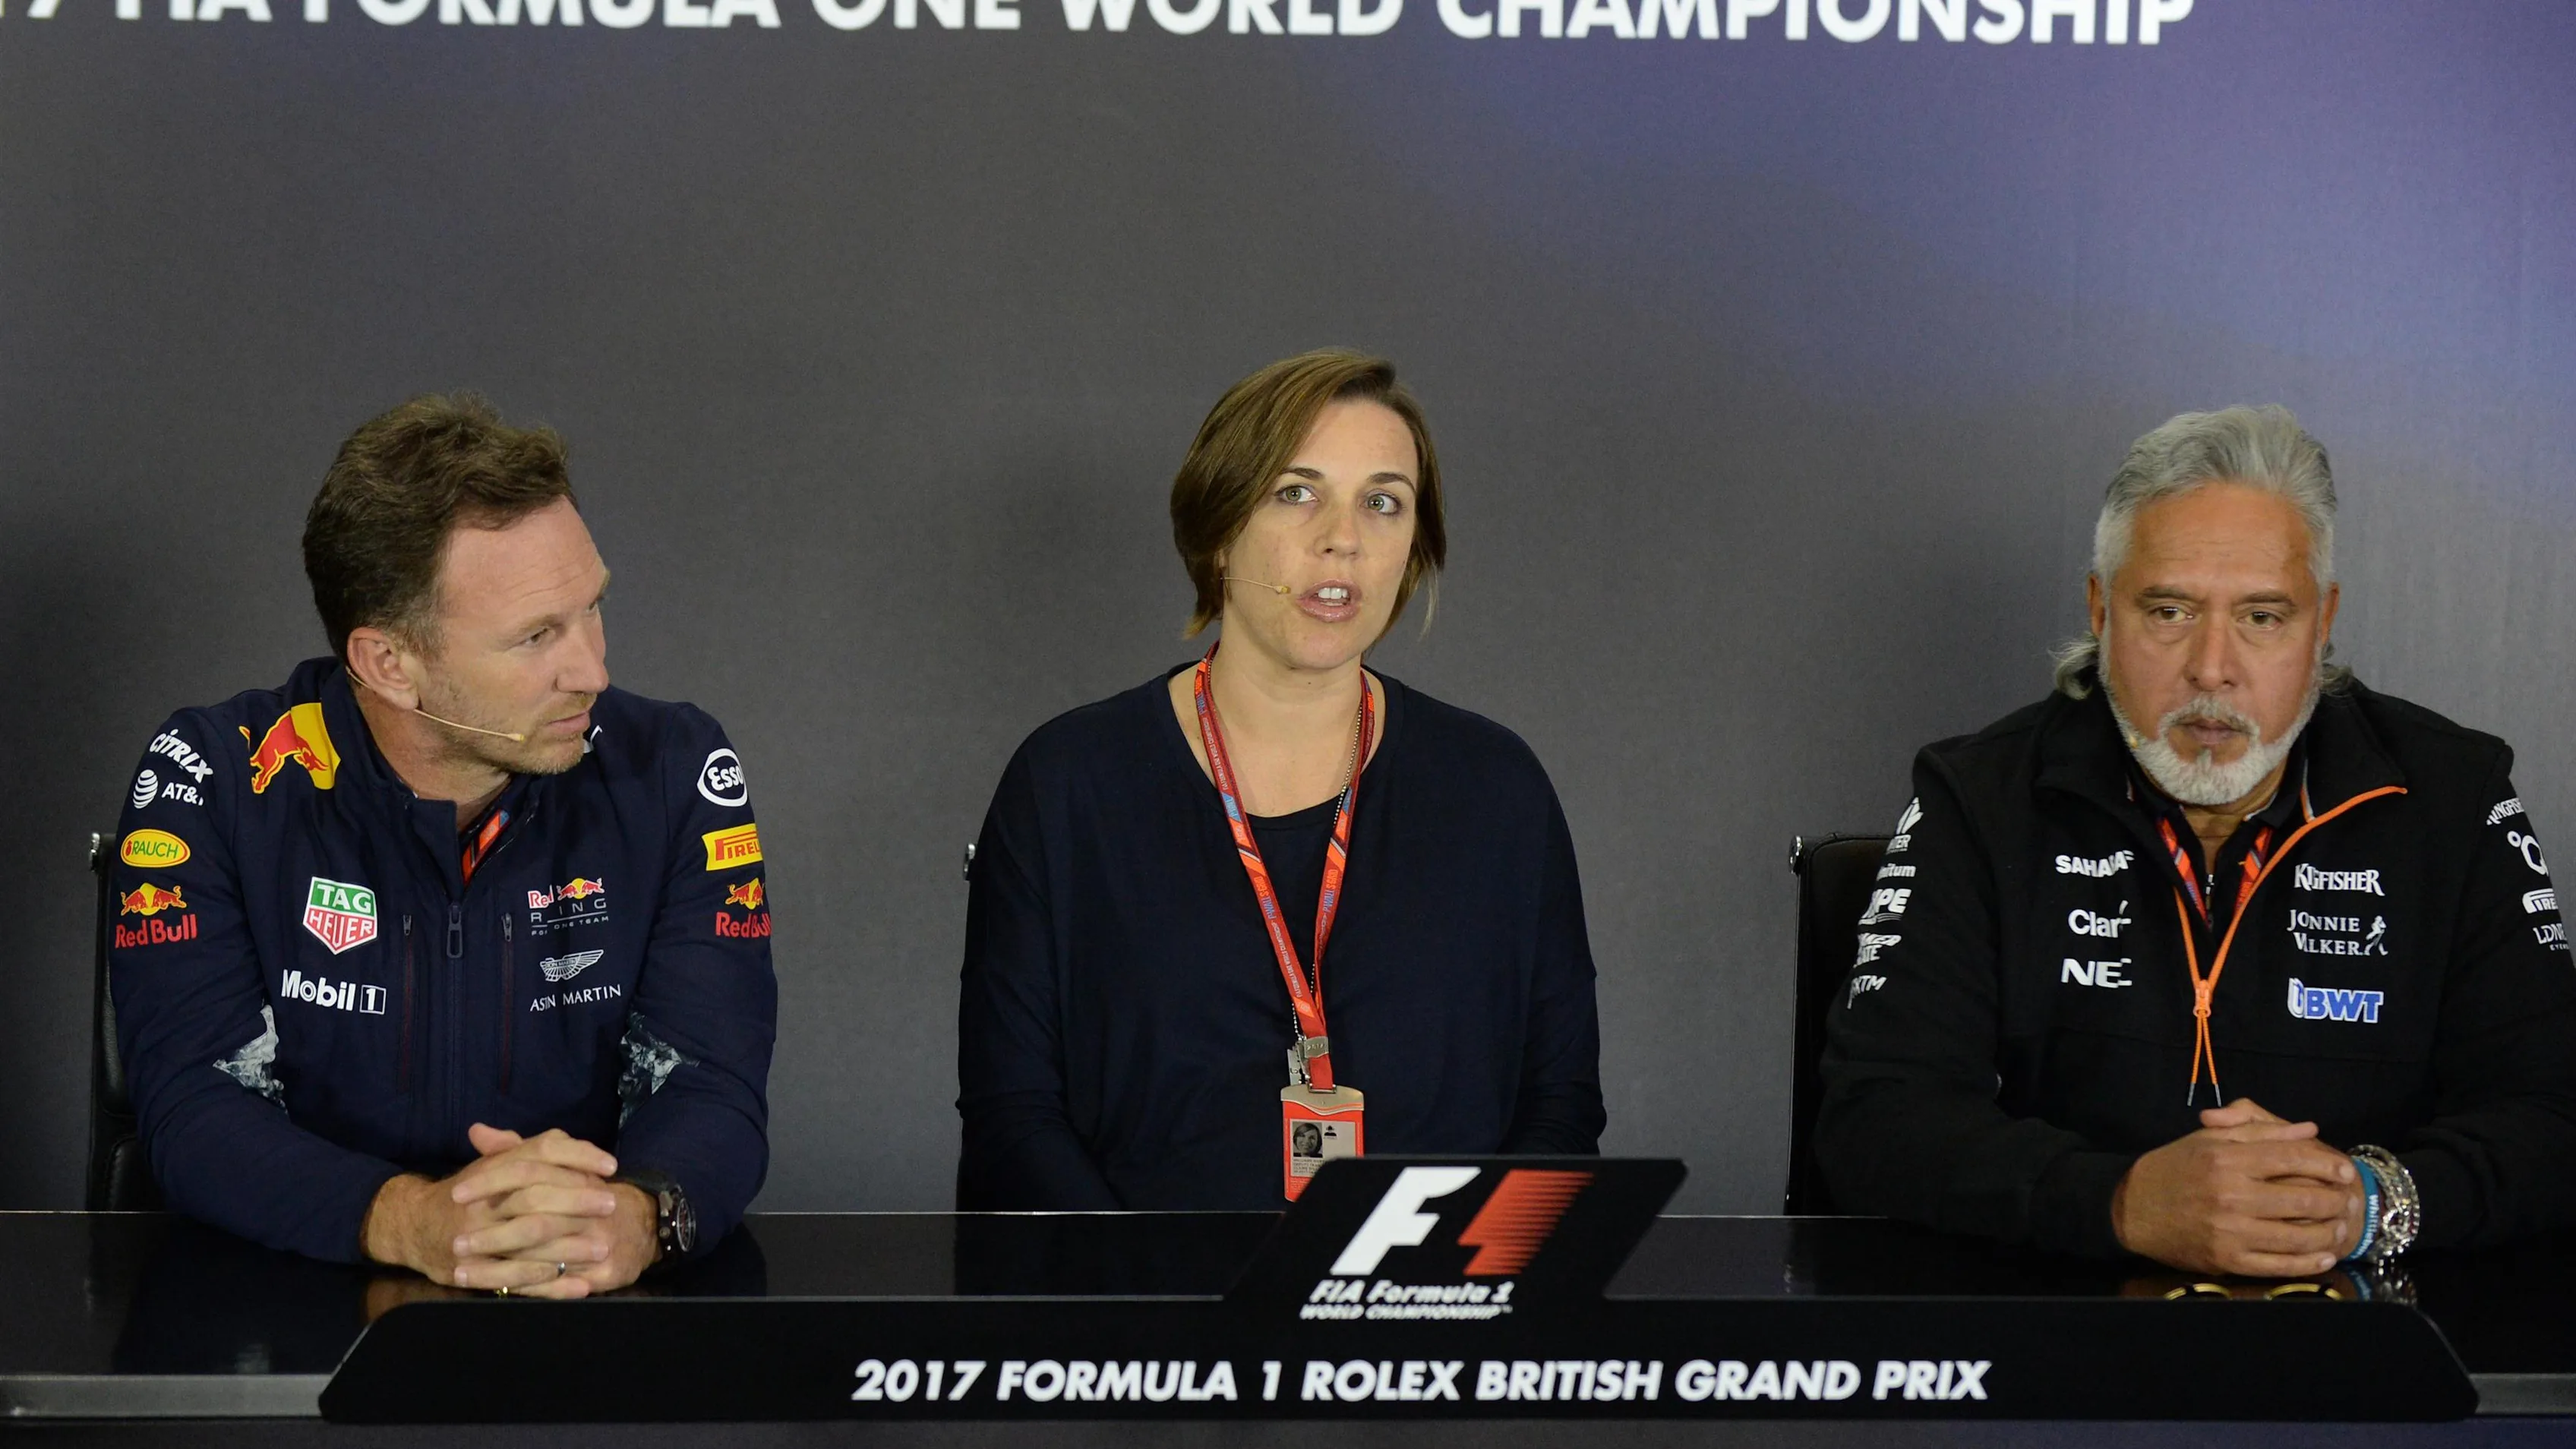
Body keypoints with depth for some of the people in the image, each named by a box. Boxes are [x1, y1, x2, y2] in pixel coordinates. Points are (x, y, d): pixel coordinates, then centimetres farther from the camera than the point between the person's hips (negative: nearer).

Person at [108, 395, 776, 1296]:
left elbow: (711, 1085, -8)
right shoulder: (211, 782, -5)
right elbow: (196, 1107, -12)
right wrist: (412, 1223, -32)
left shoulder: (673, 774, 0)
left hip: (606, 1323, 1)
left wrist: (632, 1220, -31)